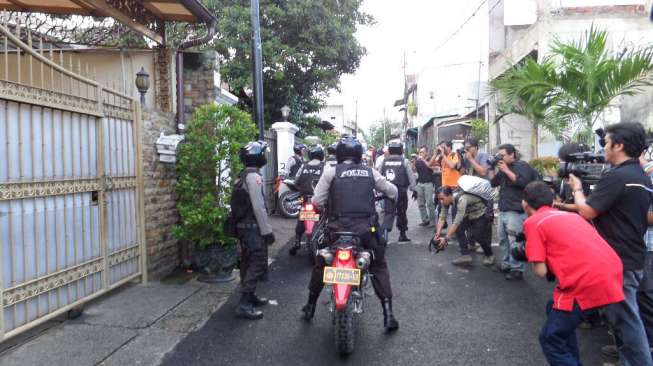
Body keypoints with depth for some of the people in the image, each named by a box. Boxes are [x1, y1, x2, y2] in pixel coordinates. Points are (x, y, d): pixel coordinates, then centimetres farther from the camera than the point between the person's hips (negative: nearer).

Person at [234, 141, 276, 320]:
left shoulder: (242, 176, 14)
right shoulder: (254, 176, -17)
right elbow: (258, 207, -22)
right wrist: (267, 231, -19)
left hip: (244, 225, 10)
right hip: (253, 227, -10)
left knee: (248, 262, 17)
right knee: (257, 263, -8)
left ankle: (249, 296, 29)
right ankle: (244, 304, -8)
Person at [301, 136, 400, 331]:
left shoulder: (331, 172, 1)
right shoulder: (370, 172, 7)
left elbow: (317, 201, -4)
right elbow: (393, 191, 15)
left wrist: (326, 205, 18)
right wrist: (383, 198, 37)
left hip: (338, 228, -1)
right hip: (367, 228, 1)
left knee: (321, 264, 21)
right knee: (379, 267, 18)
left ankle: (310, 306, 32)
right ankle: (388, 313, 10)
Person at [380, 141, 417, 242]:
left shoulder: (384, 161, 3)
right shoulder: (404, 161, -2)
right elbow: (411, 176, -1)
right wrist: (414, 190, 5)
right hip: (401, 191, -1)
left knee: (388, 212, 2)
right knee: (401, 213, 10)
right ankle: (402, 234, 17)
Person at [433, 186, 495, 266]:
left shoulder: (461, 200, -38)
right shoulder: (446, 201, -15)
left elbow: (457, 221, -42)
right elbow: (442, 218, -15)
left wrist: (446, 238, -41)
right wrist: (437, 234, -28)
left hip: (482, 215, -7)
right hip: (469, 216, 7)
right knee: (458, 228, -14)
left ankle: (489, 256, 12)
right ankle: (466, 256, -9)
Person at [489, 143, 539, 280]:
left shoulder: (522, 165, -5)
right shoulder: (503, 167, 18)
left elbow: (523, 182, -20)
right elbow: (493, 183, 17)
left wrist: (507, 170, -18)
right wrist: (492, 168, 5)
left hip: (516, 210, -8)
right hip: (503, 210, 8)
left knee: (514, 241, -10)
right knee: (503, 239, 12)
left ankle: (517, 269, -5)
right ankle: (507, 264, 24)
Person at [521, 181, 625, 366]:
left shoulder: (533, 222, 2)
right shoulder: (570, 215, 23)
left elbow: (541, 271, -2)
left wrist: (533, 254, 16)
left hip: (589, 282, -8)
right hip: (613, 274, 8)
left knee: (550, 339, 6)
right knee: (555, 309, 28)